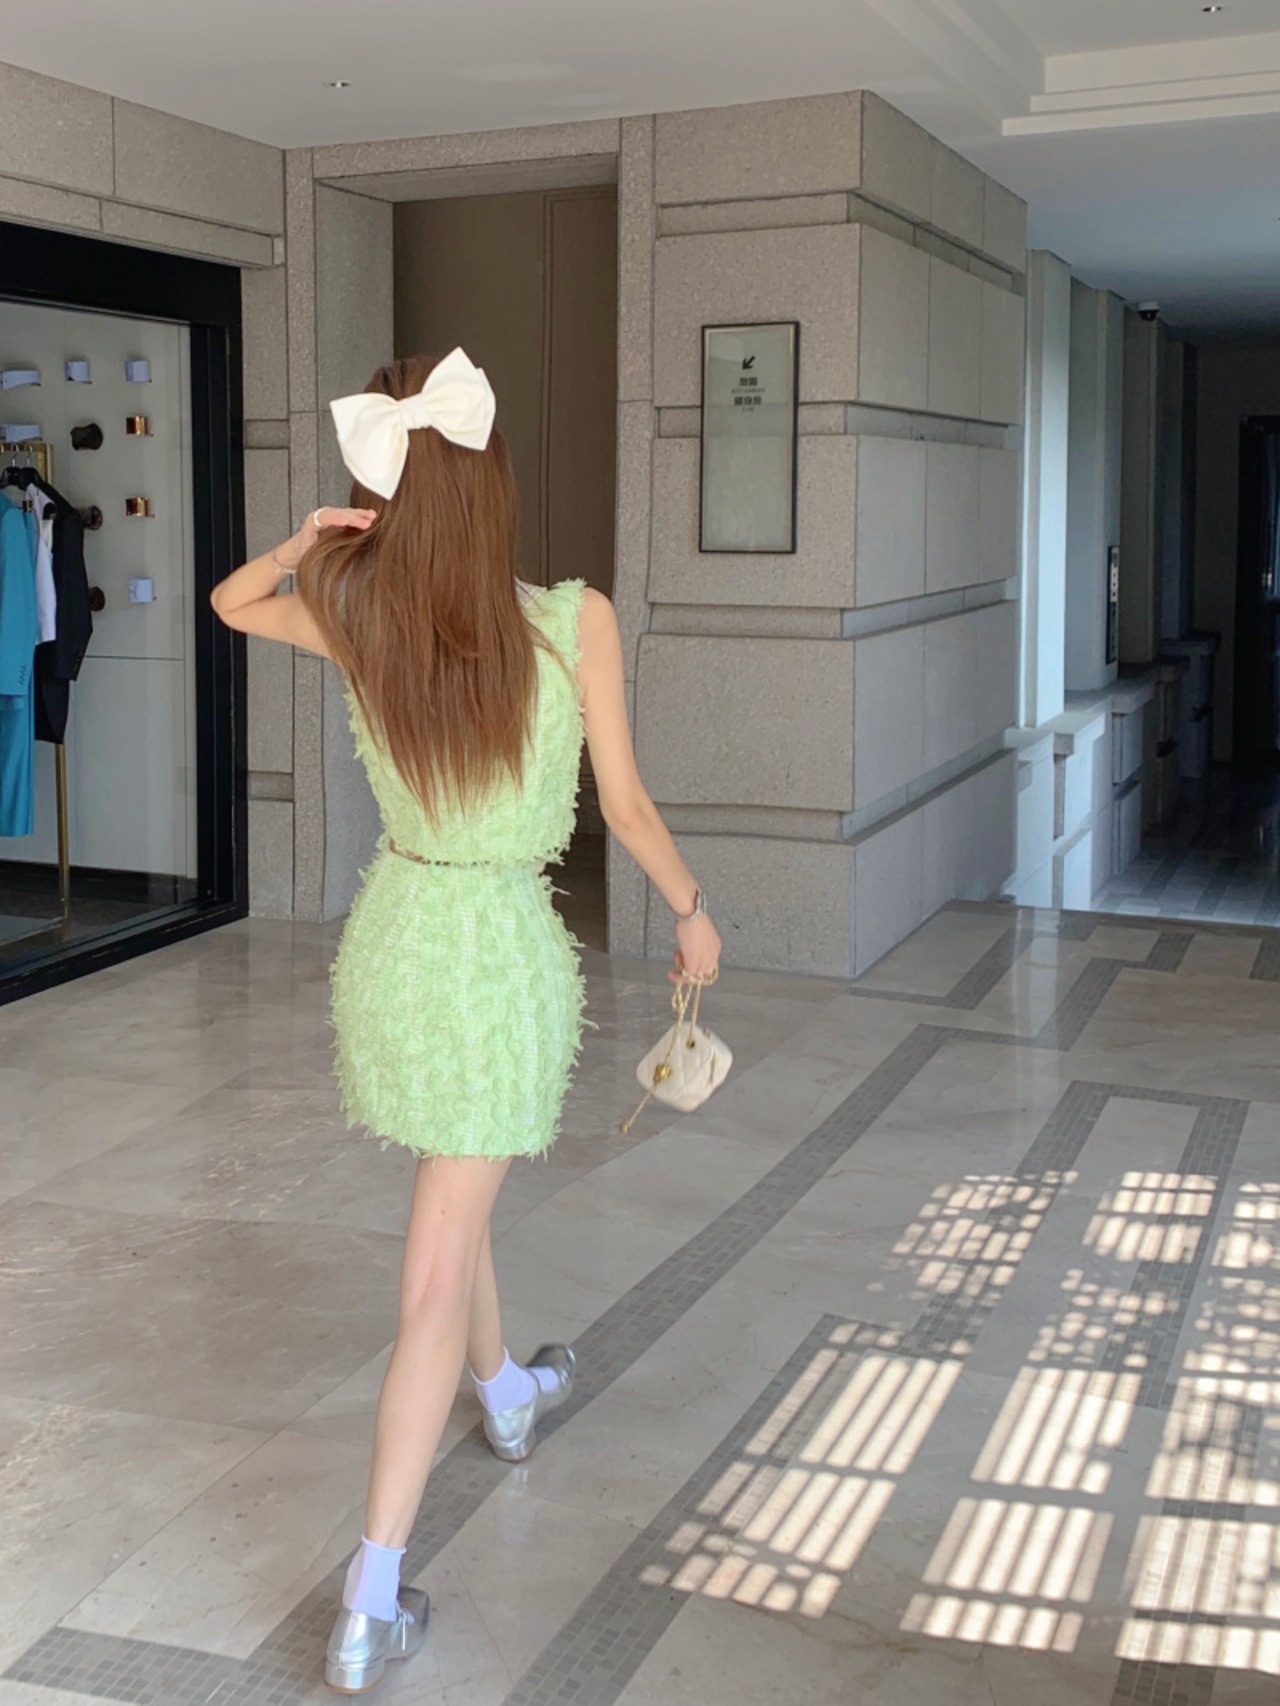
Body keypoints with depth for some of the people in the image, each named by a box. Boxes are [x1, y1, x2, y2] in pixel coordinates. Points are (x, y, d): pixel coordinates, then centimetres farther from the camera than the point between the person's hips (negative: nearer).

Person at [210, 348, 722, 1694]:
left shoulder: (353, 619, -8)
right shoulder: (572, 623, -17)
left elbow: (231, 600, 15)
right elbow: (626, 809, -8)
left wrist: (312, 536, -1)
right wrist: (692, 914, 8)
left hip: (391, 939, 4)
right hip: (500, 956, -4)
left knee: (452, 1193, 28)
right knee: (436, 1271, 1)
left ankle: (507, 1393, 54)